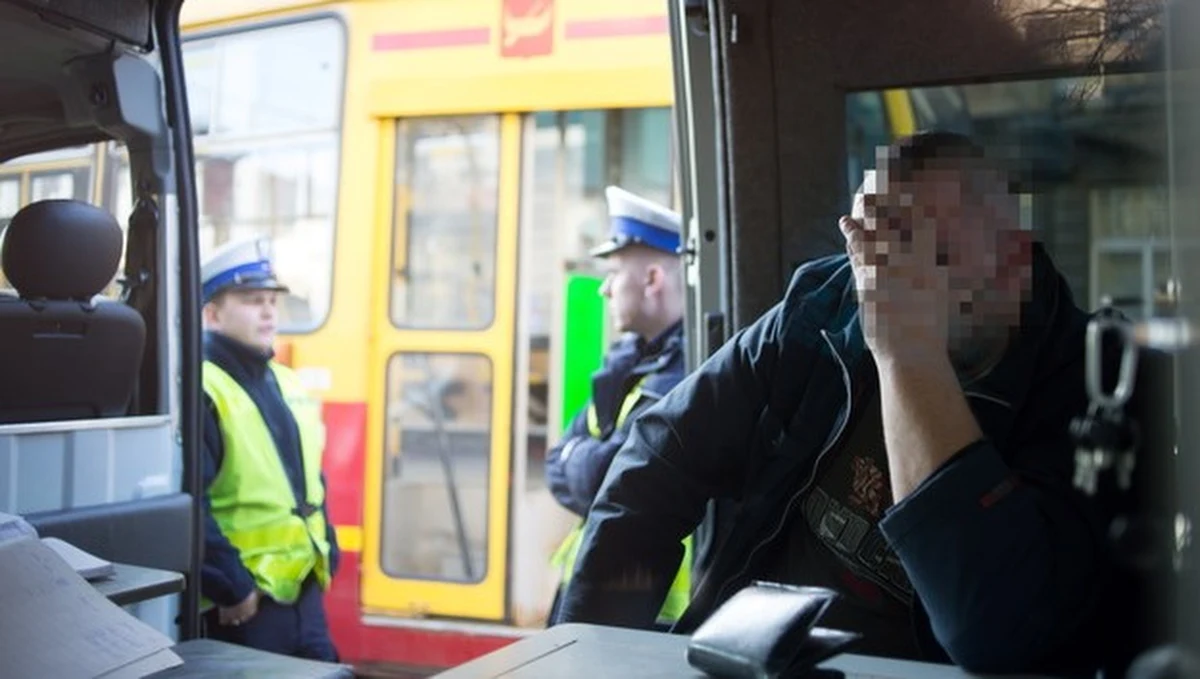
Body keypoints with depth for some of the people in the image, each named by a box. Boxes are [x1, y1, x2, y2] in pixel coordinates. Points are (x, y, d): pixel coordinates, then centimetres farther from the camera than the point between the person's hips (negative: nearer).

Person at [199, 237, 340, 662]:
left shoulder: (287, 384, 14)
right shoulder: (202, 391, -15)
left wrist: (326, 556, 13)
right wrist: (230, 586, -19)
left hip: (303, 590, 8)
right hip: (244, 603, -8)